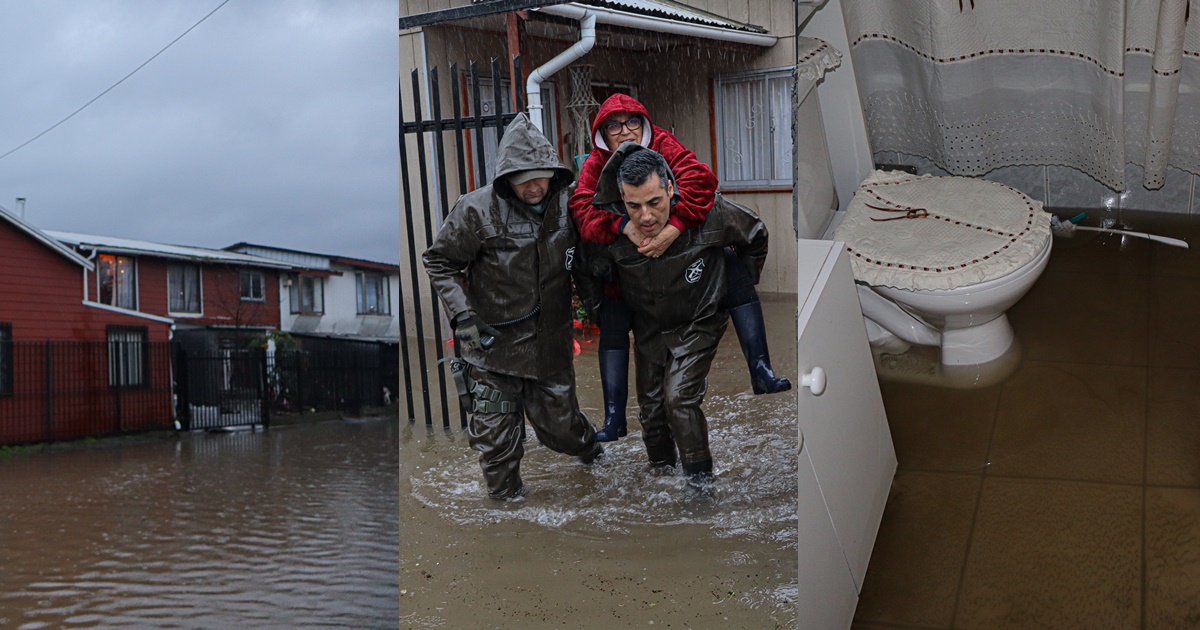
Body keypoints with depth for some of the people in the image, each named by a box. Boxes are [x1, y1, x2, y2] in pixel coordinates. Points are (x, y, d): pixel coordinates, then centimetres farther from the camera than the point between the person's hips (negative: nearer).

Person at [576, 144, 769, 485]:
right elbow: (586, 272, 1)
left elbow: (755, 233, -6)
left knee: (679, 399, -18)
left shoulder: (706, 213, -28)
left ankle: (701, 482, -5)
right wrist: (602, 313, 3)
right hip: (648, 329, 3)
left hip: (699, 323, -3)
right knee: (651, 408, 11)